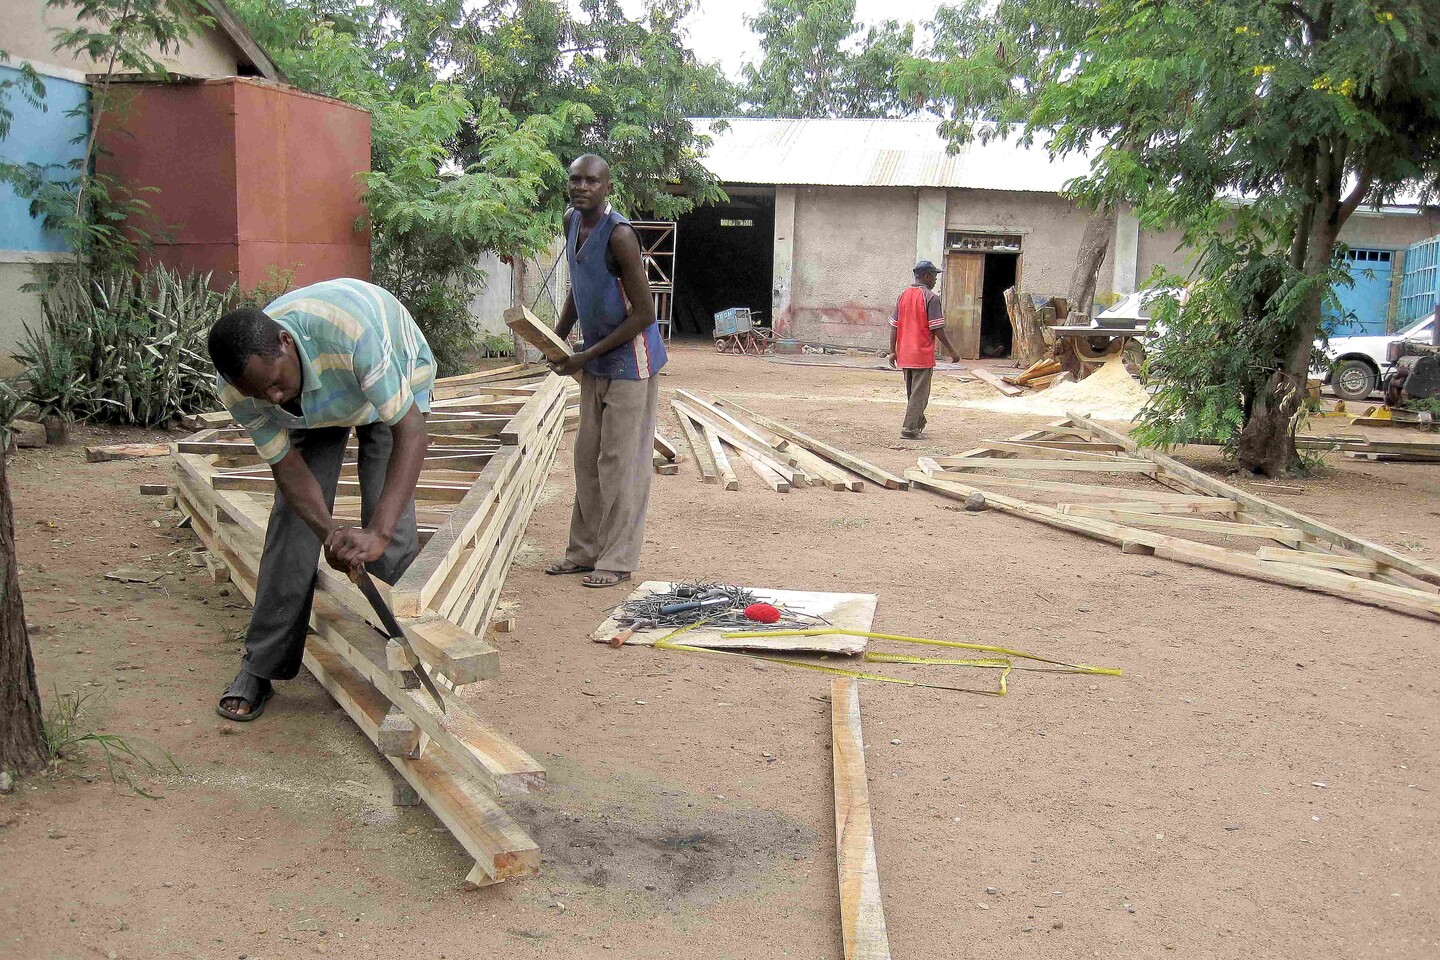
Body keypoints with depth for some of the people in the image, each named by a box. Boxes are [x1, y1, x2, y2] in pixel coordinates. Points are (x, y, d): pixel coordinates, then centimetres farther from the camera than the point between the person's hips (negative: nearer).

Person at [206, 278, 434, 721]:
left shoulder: (348, 329, -47)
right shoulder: (237, 390, -31)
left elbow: (411, 432, -45)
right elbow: (286, 465, -21)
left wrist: (377, 533, -54)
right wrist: (329, 530, -42)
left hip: (393, 385, -3)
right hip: (314, 408, 3)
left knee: (392, 525, -17)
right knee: (293, 522, -7)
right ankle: (259, 669, 4)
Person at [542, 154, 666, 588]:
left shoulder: (619, 235, -22)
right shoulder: (572, 222, 4)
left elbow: (644, 315, -22)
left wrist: (587, 356, -18)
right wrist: (556, 339, 8)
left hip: (630, 361, -8)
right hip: (596, 362, 9)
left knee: (621, 462, -3)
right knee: (587, 457, 13)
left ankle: (618, 560, 5)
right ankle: (586, 549, 23)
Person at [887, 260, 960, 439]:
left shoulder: (903, 295, 9)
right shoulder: (931, 297, -11)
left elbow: (894, 326, 8)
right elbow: (937, 329, -14)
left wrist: (892, 351, 11)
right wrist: (951, 351, -6)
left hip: (904, 354, 7)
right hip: (922, 354, -7)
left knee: (912, 392, 18)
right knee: (919, 394, -1)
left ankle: (918, 424, 30)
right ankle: (909, 429, -4)